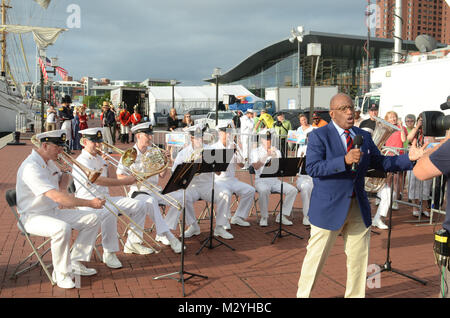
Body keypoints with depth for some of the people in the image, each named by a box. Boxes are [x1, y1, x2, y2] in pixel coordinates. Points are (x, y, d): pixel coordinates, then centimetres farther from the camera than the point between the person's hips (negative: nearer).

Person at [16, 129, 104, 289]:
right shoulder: (31, 167, -24)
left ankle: (75, 263, 6)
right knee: (62, 228, -37)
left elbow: (61, 180, 30)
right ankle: (61, 274, -18)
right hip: (33, 216, -9)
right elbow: (56, 196, -35)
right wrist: (89, 203, -36)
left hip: (54, 210, 9)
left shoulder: (49, 162, 7)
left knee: (92, 219, -2)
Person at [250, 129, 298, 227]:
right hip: (261, 180, -4)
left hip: (275, 180, 4)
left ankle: (282, 216, -8)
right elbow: (256, 166, -14)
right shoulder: (256, 152, 4)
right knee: (263, 190, -38)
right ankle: (264, 217, -18)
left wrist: (274, 156, -14)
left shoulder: (276, 151, 16)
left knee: (292, 190, -18)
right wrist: (266, 155, -24)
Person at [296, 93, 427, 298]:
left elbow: (380, 163, 9)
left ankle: (355, 295, 31)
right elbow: (312, 168, -21)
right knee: (316, 257, 5)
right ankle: (303, 294, 24)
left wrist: (409, 158, -5)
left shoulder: (364, 136, 9)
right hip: (329, 207, -5)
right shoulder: (318, 136, -9)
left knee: (359, 258, 14)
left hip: (359, 207, 6)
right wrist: (345, 160, -30)